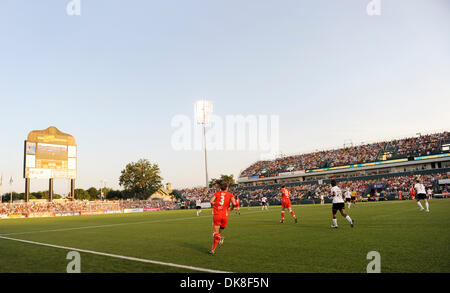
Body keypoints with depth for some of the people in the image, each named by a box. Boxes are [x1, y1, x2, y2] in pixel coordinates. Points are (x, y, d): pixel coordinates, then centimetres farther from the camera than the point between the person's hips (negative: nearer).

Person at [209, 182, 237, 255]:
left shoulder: (217, 193, 8)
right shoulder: (230, 195, 5)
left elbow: (211, 201, -8)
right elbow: (234, 203, -12)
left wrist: (216, 204, 11)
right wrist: (232, 206, 10)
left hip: (217, 215, -1)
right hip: (225, 216, 1)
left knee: (215, 233, 3)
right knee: (219, 232, 15)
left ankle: (220, 238, -30)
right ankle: (213, 250, 13)